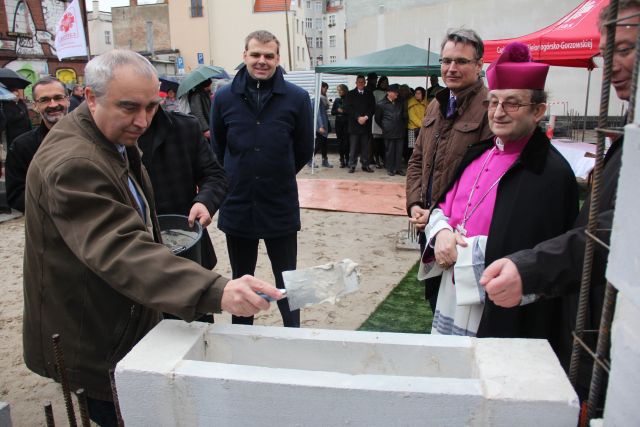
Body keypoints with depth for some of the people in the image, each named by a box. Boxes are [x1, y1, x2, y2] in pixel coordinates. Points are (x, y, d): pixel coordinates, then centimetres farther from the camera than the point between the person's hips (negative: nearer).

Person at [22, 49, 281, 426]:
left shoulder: (116, 141, 4)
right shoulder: (72, 164, -30)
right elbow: (122, 250, -43)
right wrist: (216, 292, -54)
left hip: (126, 322, 10)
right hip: (92, 346, -9)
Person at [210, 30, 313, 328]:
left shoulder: (297, 98, -6)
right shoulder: (224, 97, -1)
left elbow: (304, 151, 5)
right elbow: (217, 150, 11)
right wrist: (237, 179, 12)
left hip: (281, 208, -2)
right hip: (237, 206, 2)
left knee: (286, 281, 10)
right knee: (240, 281, 17)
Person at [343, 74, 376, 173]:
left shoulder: (369, 94, 12)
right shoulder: (350, 94, 7)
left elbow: (373, 109, 6)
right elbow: (348, 108, -3)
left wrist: (366, 117, -10)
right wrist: (358, 117, -11)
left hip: (366, 124, 2)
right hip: (354, 124, -2)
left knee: (365, 147, 3)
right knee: (353, 147, -2)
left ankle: (365, 165, 10)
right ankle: (352, 165, 4)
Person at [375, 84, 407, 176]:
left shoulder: (400, 103, 10)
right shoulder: (381, 104, -2)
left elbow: (405, 116, 19)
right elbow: (377, 118, 6)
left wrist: (403, 126, 14)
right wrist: (384, 127, 8)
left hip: (400, 131, 3)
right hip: (389, 132, -3)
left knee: (399, 151, 4)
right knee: (390, 151, 2)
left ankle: (399, 169, 12)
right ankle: (390, 169, 11)